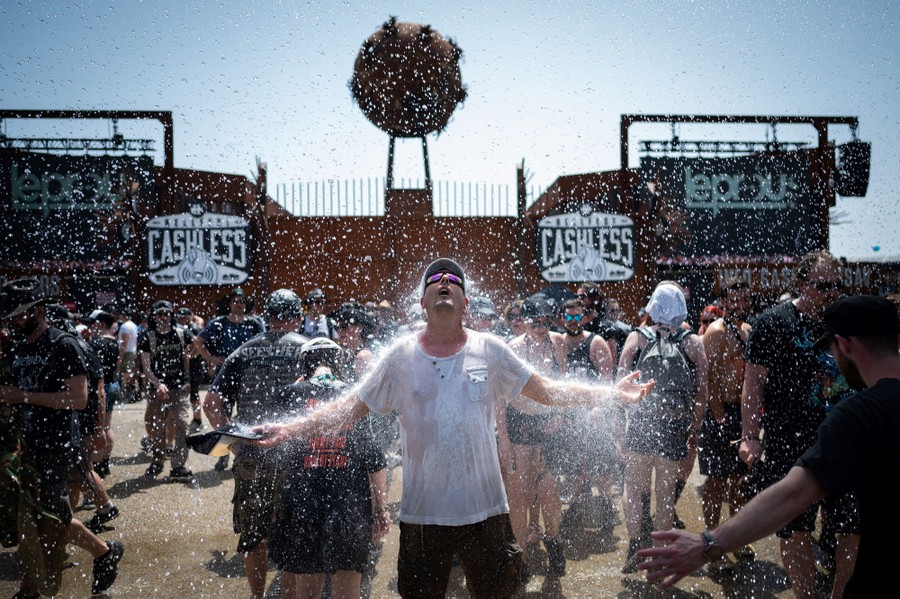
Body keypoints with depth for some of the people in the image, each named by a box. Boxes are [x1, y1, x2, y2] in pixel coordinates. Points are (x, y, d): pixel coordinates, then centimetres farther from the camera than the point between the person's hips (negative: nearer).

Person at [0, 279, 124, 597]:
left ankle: (106, 552, 18)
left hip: (56, 448, -7)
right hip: (29, 447, 7)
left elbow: (78, 398, -20)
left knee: (53, 518, -3)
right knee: (28, 519, 9)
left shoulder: (64, 345, -11)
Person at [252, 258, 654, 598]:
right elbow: (352, 406, 1)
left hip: (485, 508, 0)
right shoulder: (401, 356, 0)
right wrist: (291, 429, -9)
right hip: (423, 511, 0)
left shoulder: (489, 349, 0)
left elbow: (547, 390, 3)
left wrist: (613, 393, -5)